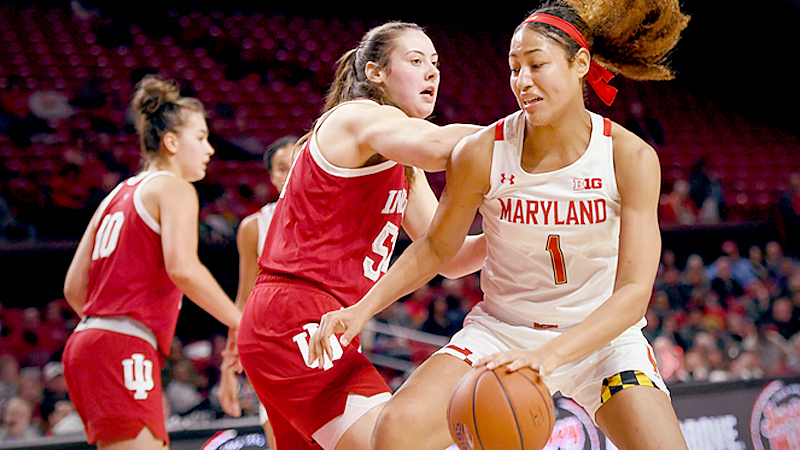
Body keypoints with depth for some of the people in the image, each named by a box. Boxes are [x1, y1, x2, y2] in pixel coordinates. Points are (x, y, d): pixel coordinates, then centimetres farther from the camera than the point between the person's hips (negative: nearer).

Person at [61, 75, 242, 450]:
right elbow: (182, 268, -19)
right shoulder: (174, 188, -1)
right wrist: (240, 323, -12)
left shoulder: (118, 195, 23)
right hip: (125, 352, -9)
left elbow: (74, 287, 20)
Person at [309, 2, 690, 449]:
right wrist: (361, 310, -8)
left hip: (601, 333, 0)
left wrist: (548, 354, -38)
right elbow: (437, 248, 4)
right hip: (502, 326, 1)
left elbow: (634, 291, -24)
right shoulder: (482, 154, -14)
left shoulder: (632, 158, -18)